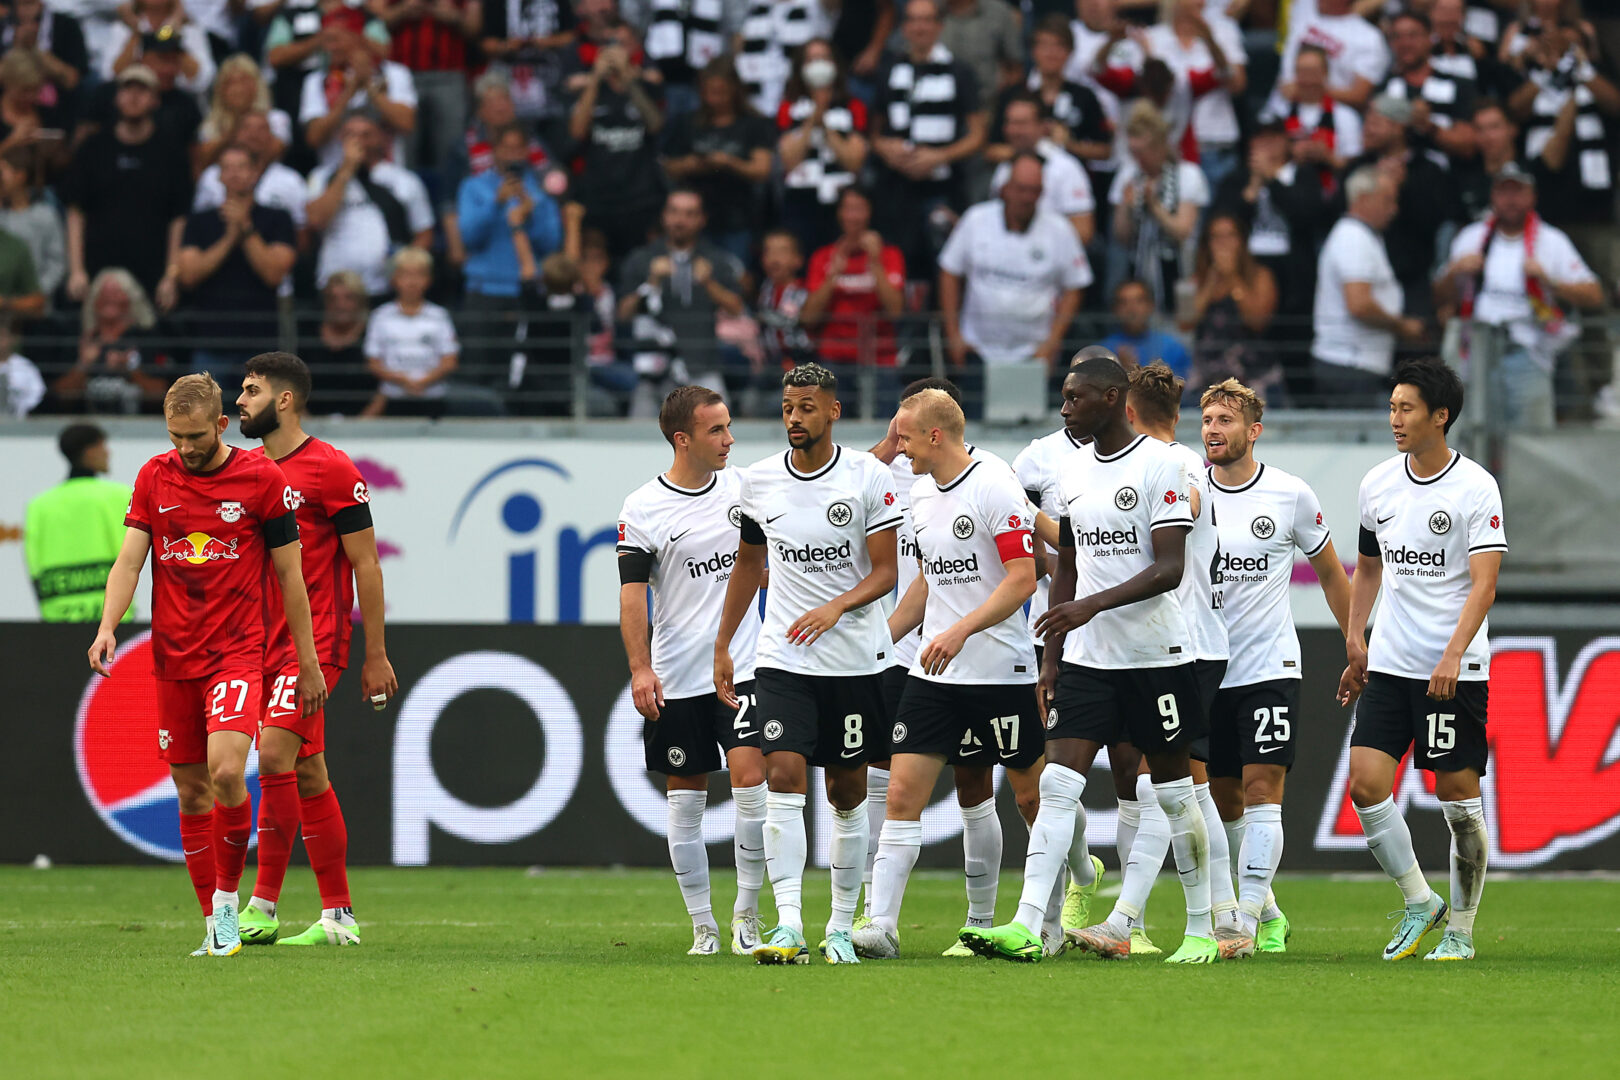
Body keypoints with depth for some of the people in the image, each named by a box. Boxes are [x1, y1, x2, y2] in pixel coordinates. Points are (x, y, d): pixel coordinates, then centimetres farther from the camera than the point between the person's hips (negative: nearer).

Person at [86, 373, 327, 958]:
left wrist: (308, 662, 3)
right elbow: (129, 560, 2)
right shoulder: (154, 477, 6)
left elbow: (289, 574, 2)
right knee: (191, 793, 5)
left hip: (237, 651, -4)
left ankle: (228, 896, -3)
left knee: (226, 772, -22)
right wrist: (107, 625, -16)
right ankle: (215, 926, 14)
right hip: (172, 657, 4)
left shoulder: (262, 478, -3)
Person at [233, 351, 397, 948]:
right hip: (263, 641, 7)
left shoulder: (332, 469, -8)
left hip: (315, 642, -7)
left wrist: (376, 654, -7)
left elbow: (366, 566, -6)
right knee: (308, 774, 9)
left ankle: (263, 906, -15)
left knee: (274, 754, -18)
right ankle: (338, 914, 13)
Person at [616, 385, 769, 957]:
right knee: (685, 801, 3)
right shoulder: (642, 509, -5)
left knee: (750, 780, -12)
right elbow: (632, 594, -7)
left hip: (742, 668, 2)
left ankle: (747, 916, -1)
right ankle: (703, 926, 13)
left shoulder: (743, 486, 4)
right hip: (675, 680, -2)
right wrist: (640, 669, -15)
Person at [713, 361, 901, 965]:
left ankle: (842, 927, 17)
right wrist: (721, 646, 17)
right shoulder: (759, 481, 4)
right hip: (782, 660, 1)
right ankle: (788, 926, -20)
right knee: (783, 778, -14)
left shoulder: (868, 477, -6)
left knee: (847, 792, 6)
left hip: (855, 660, -1)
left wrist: (836, 607, -23)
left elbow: (885, 572, -6)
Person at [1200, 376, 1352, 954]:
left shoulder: (1291, 495, -3)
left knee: (1262, 791, -13)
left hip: (1270, 667, -3)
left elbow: (1331, 573, 10)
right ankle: (1269, 911, 24)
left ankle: (1248, 919, -17)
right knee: (1224, 799, 8)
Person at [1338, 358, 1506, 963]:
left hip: (1455, 672, -5)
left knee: (1458, 795, -1)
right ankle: (1419, 901, 11)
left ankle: (1460, 929, 11)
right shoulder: (1377, 485, 8)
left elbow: (1483, 584, -15)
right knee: (1366, 785, -7)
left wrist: (1453, 654, -26)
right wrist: (1356, 645, 17)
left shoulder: (1476, 488, -9)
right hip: (1389, 664, 5)